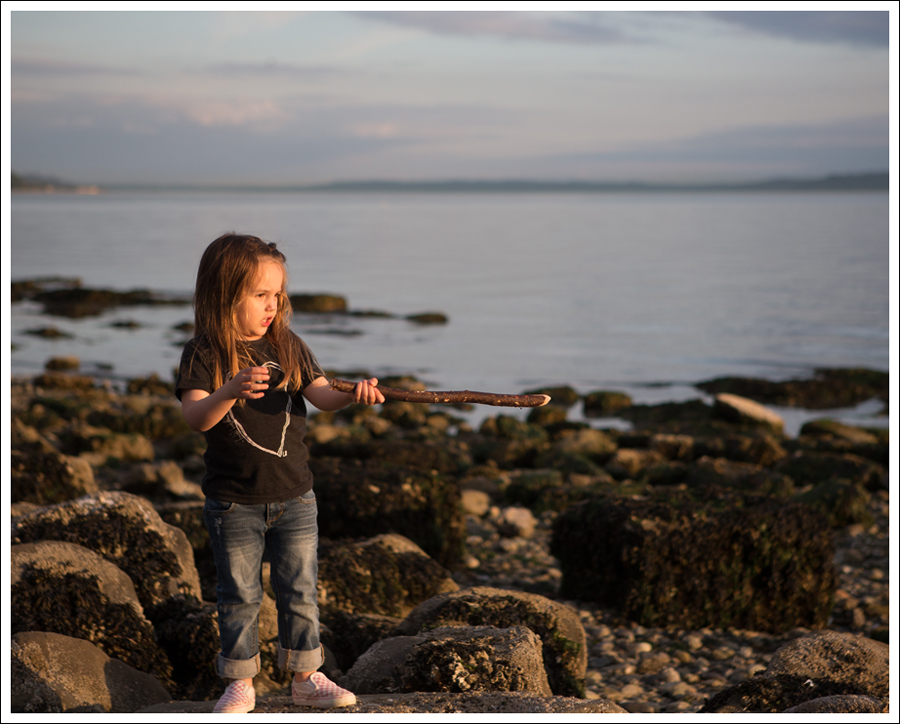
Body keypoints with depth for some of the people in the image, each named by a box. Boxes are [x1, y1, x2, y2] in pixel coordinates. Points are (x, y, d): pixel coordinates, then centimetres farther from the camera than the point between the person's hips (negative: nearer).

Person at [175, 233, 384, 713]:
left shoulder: (288, 346, 1)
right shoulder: (204, 354, -11)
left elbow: (321, 394, -9)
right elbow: (196, 417, -24)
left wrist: (354, 393, -31)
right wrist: (232, 390, -44)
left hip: (294, 497, 3)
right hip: (234, 503, -3)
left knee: (300, 591, 10)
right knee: (239, 596, 8)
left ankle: (306, 678, 22)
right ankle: (241, 684, 21)